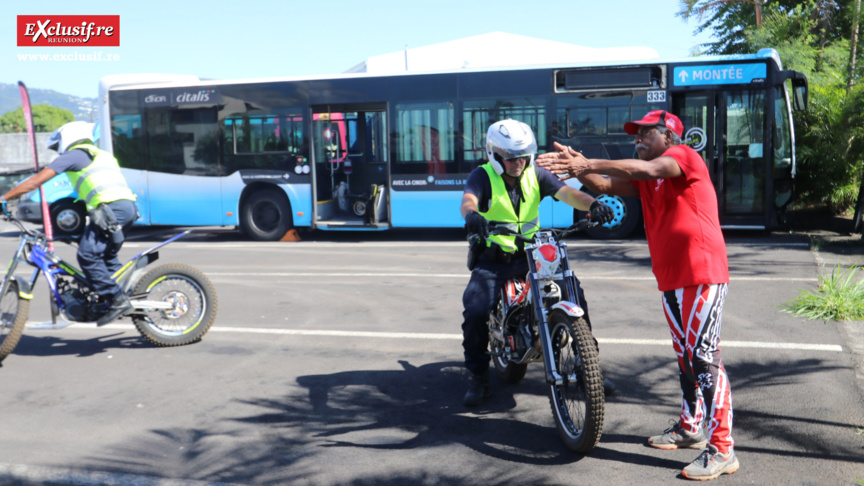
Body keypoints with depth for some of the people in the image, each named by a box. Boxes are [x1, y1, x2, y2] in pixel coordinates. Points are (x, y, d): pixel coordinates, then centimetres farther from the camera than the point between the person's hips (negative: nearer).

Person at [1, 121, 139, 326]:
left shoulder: (73, 155, 9)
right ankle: (128, 294, 15)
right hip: (129, 207, 8)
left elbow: (35, 182, 6)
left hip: (111, 208, -8)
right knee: (106, 256, 20)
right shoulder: (103, 155, 33)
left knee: (88, 256, -4)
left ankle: (117, 300, -6)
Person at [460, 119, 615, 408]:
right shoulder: (482, 176, -7)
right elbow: (468, 199, -28)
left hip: (532, 255, 3)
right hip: (493, 260, -3)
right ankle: (478, 378, -2)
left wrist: (592, 204, -34)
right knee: (475, 312, -22)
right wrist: (471, 214, -54)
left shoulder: (536, 175, 3)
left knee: (574, 296, -9)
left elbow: (566, 192, -12)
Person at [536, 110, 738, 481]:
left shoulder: (684, 155, -7)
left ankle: (722, 450, -7)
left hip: (702, 274, -9)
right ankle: (690, 428, 31)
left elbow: (648, 170, -26)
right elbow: (606, 185, 5)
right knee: (684, 355, 17)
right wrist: (579, 168, -15)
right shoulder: (644, 177, 16)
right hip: (671, 279, 9)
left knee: (704, 356, -11)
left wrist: (589, 163, -29)